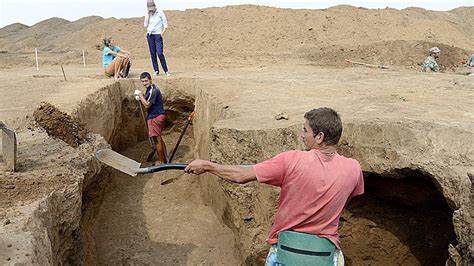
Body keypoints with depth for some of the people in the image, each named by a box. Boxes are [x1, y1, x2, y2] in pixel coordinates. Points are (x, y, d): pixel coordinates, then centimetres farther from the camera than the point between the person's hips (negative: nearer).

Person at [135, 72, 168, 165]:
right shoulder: (150, 88, 11)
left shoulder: (153, 90, -21)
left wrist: (140, 94, -15)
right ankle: (164, 158, 27)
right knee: (159, 139, 18)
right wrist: (140, 98, 1)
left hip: (155, 117, -10)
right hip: (157, 116, 10)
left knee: (157, 139, -1)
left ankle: (161, 161, 10)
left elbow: (147, 105, -23)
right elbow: (147, 101, 19)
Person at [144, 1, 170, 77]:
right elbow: (145, 25, 3)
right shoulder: (147, 14, 9)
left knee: (160, 53, -13)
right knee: (153, 54, 2)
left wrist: (162, 33, -10)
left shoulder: (160, 13, -1)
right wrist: (148, 15, -4)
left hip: (158, 35, -4)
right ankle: (156, 71, 8)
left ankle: (166, 71, -5)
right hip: (150, 35, 4)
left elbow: (165, 24, 0)